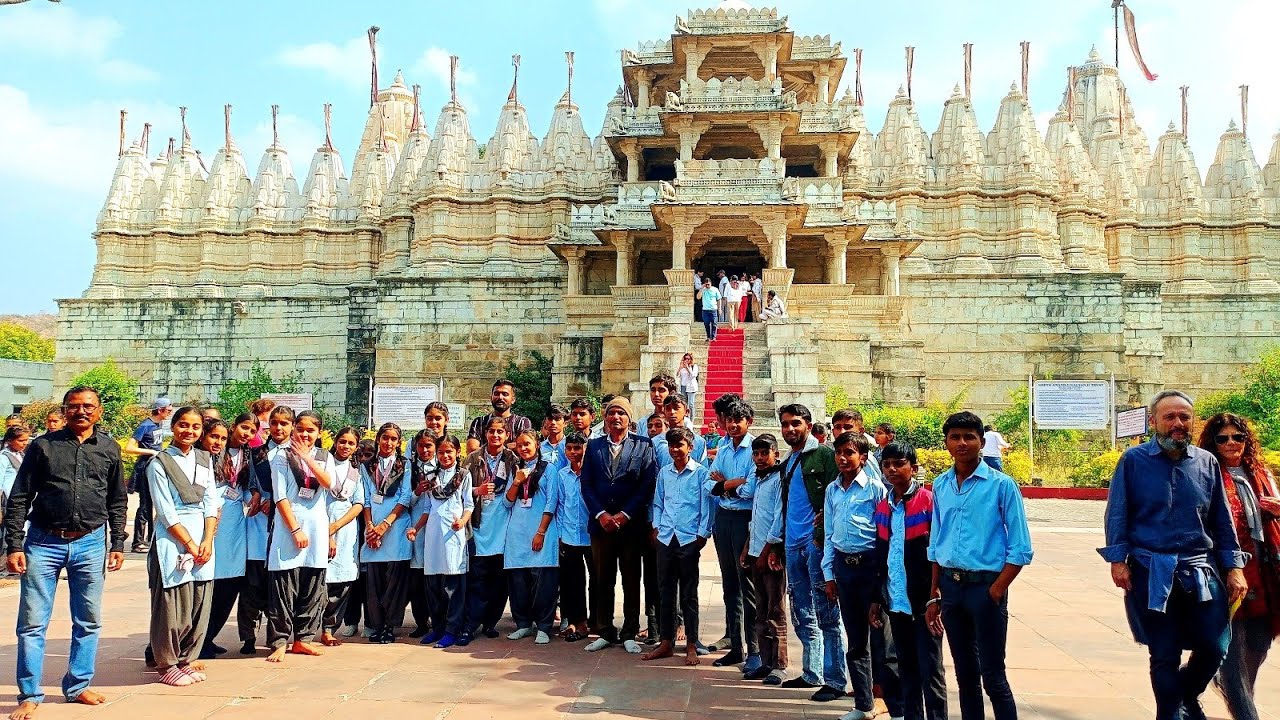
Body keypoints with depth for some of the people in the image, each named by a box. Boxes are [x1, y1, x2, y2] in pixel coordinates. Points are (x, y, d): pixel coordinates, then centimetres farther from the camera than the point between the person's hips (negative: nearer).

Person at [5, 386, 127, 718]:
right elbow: (18, 500, 1)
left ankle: (78, 686, 23)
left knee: (89, 621, 9)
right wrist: (15, 546, -6)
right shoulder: (43, 446, 0)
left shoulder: (109, 449, 5)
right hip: (44, 542, -2)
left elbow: (118, 501, 10)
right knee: (32, 622, 1)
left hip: (90, 544, 2)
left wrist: (117, 545, 6)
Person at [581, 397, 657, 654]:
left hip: (631, 524, -2)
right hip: (601, 523, 2)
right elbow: (586, 484, 5)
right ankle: (606, 632, 19)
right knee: (603, 580, 8)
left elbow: (648, 483, -5)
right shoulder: (594, 446, 10)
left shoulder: (643, 445, 1)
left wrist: (625, 514, -11)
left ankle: (630, 634, 16)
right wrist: (600, 514, -7)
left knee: (631, 581, 5)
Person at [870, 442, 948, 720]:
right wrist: (877, 598, 14)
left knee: (930, 671, 0)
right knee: (907, 669, 15)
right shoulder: (882, 508, 9)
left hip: (923, 602, -6)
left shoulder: (928, 501, -9)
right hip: (896, 602, 6)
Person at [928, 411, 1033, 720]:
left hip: (985, 586, -5)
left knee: (993, 676, -1)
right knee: (965, 674, 14)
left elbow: (1020, 549, -7)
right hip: (950, 586, 5)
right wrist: (934, 594, 11)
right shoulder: (940, 485, 6)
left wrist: (997, 590, -14)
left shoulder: (1001, 485, -8)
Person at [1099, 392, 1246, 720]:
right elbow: (1118, 514, -1)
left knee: (1214, 647, 2)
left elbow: (1222, 520, 12)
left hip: (1200, 570, 3)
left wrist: (1233, 567, 7)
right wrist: (1118, 560, -8)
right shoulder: (1134, 460, -2)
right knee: (1165, 655, 4)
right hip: (1152, 572, -3)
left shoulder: (1207, 462, 8)